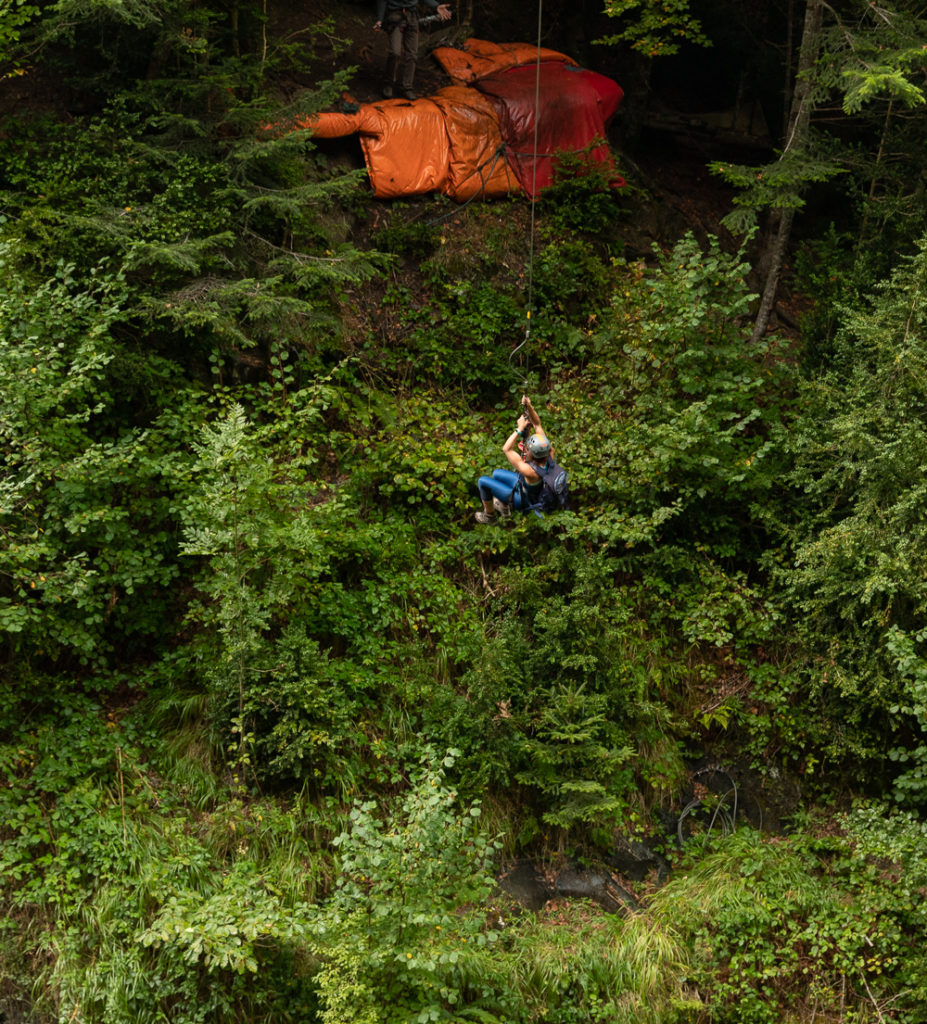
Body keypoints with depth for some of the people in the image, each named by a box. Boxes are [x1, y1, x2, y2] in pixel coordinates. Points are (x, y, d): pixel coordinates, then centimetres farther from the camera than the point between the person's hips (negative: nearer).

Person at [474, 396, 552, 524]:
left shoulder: (530, 471, -45)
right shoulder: (547, 454, -26)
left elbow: (506, 449, -40)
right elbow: (537, 424, -19)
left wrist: (519, 429, -38)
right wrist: (529, 407, -33)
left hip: (523, 499, -7)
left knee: (483, 481, 0)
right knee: (496, 473, 25)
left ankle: (489, 515, 24)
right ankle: (504, 506, 46)